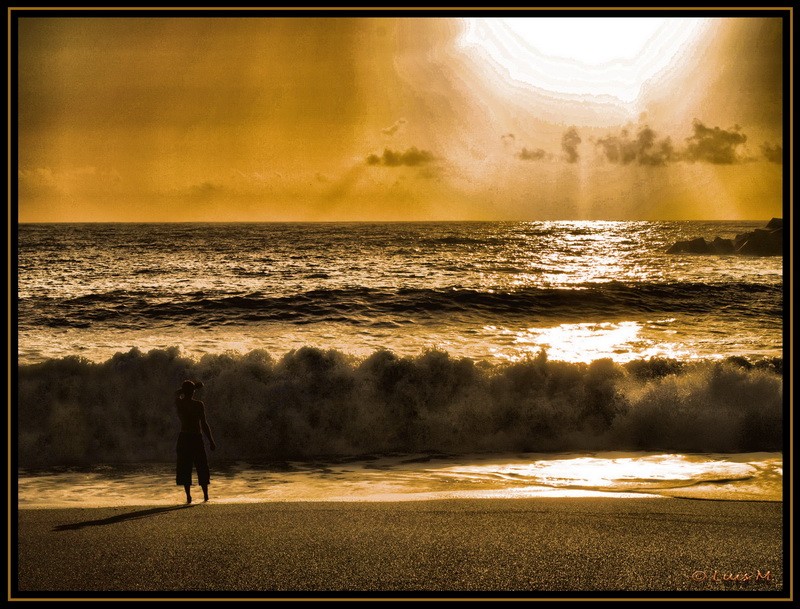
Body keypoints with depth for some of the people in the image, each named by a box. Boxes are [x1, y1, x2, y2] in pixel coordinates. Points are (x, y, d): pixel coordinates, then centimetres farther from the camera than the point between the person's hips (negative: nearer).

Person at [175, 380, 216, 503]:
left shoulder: (179, 403, 0)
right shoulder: (198, 405, -9)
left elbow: (177, 393, 25)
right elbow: (204, 424, -13)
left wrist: (194, 386, 30)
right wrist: (211, 441, -9)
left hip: (183, 438, 3)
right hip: (197, 438, -2)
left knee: (185, 469, 6)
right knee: (202, 467, 8)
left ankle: (188, 496, 1)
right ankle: (205, 494, 9)